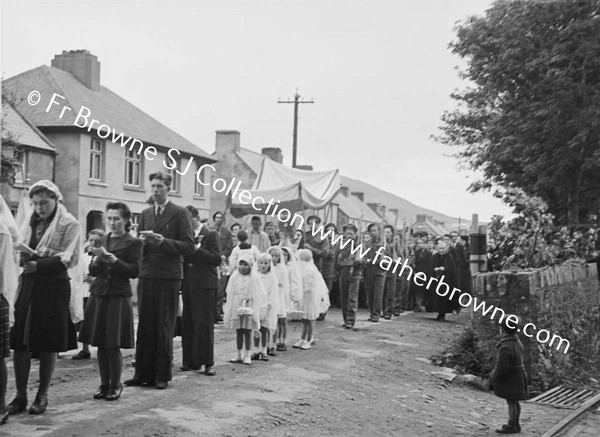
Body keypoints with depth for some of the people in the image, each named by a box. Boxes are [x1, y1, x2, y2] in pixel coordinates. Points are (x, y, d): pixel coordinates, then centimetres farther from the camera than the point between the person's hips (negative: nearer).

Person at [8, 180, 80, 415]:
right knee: (20, 344, 0)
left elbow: (70, 259, -9)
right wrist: (22, 258, -6)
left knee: (48, 346, 2)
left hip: (53, 286, -5)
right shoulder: (30, 222, 16)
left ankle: (42, 396, 12)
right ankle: (20, 395, 9)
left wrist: (39, 265, -18)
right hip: (27, 284, 5)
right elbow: (20, 250, 18)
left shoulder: (69, 224, -1)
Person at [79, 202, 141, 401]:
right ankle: (104, 384, 18)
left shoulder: (133, 243, -2)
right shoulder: (102, 241, 14)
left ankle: (116, 385, 10)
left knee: (113, 345, -4)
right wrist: (96, 260, -7)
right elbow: (92, 271, 14)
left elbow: (134, 271, -9)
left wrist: (113, 259, -17)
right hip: (98, 295, 5)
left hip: (119, 297, -5)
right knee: (100, 344, 7)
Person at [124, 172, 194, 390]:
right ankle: (142, 373, 11)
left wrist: (164, 241, -18)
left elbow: (189, 246, -7)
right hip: (147, 275, 5)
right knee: (145, 327, 5)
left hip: (169, 276, -4)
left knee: (164, 328, 1)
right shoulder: (145, 214, 15)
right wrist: (143, 241, -6)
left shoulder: (180, 213, -1)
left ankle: (162, 376, 8)